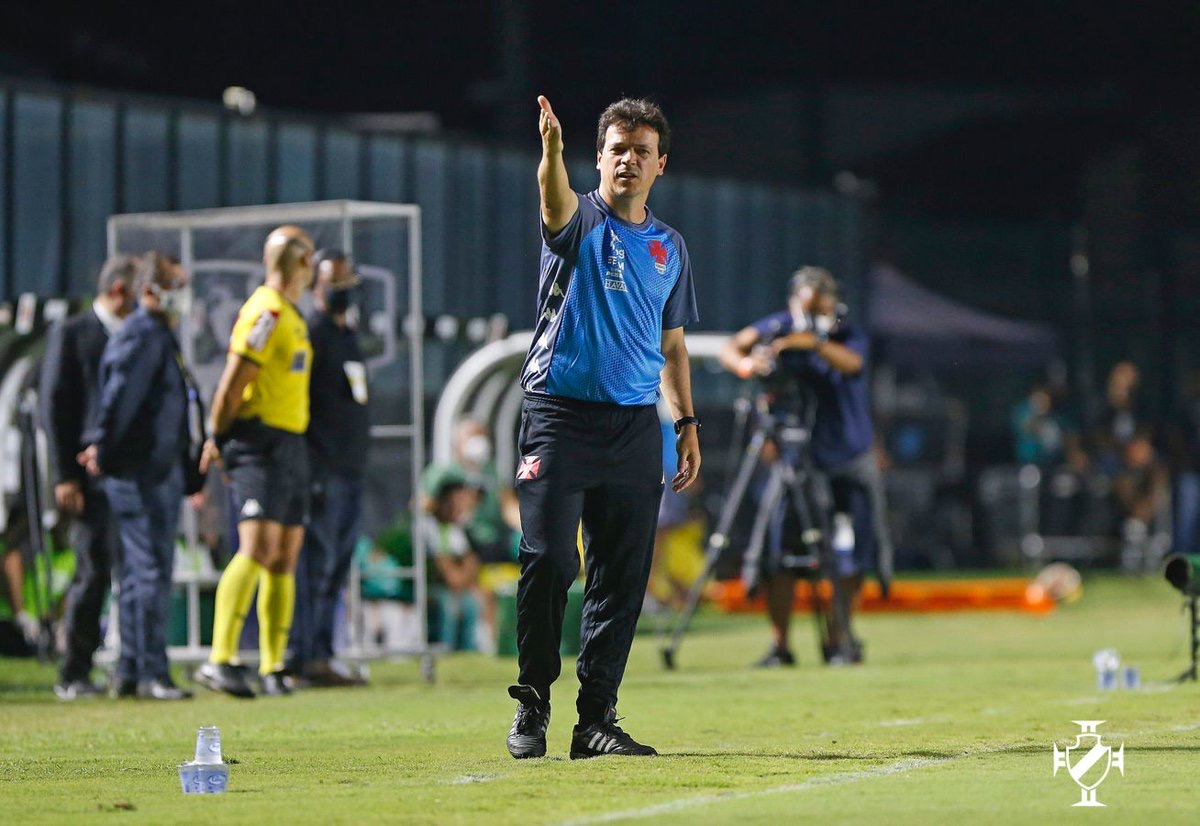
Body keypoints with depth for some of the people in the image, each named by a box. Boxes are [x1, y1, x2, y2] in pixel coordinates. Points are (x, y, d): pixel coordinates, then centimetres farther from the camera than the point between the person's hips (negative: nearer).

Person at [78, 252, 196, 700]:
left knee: (139, 572, 13)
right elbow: (122, 392, -24)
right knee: (152, 571, -9)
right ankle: (151, 674, -8)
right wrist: (104, 444, -30)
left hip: (158, 469, 10)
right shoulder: (143, 335, -14)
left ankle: (130, 673, 17)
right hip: (144, 471, -10)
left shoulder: (159, 335, 19)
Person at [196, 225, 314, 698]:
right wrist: (219, 438, -7)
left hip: (292, 443, 9)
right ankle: (221, 659, -22)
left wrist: (218, 438, 17)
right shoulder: (265, 313, -12)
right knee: (258, 549, -18)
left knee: (285, 559, 7)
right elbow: (232, 384, -15)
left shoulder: (291, 318, 19)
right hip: (260, 444, -9)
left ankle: (272, 667, 10)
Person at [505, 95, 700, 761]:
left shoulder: (669, 247, 16)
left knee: (622, 575, 2)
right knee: (548, 562, -10)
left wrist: (687, 422, 13)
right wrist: (551, 147, -46)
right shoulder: (579, 222, 1)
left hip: (635, 425, 4)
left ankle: (597, 718, 6)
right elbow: (554, 196, -24)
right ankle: (532, 706, 4)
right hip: (560, 413, -4)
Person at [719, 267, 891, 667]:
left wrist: (814, 343, -46)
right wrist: (747, 365, -33)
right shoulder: (777, 328, -3)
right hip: (797, 461, 0)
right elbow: (731, 350, -11)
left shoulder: (848, 336, -7)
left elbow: (850, 362, -29)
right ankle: (779, 645, -2)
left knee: (849, 559, 2)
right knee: (780, 558, -8)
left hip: (849, 461, 0)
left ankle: (838, 638, 16)